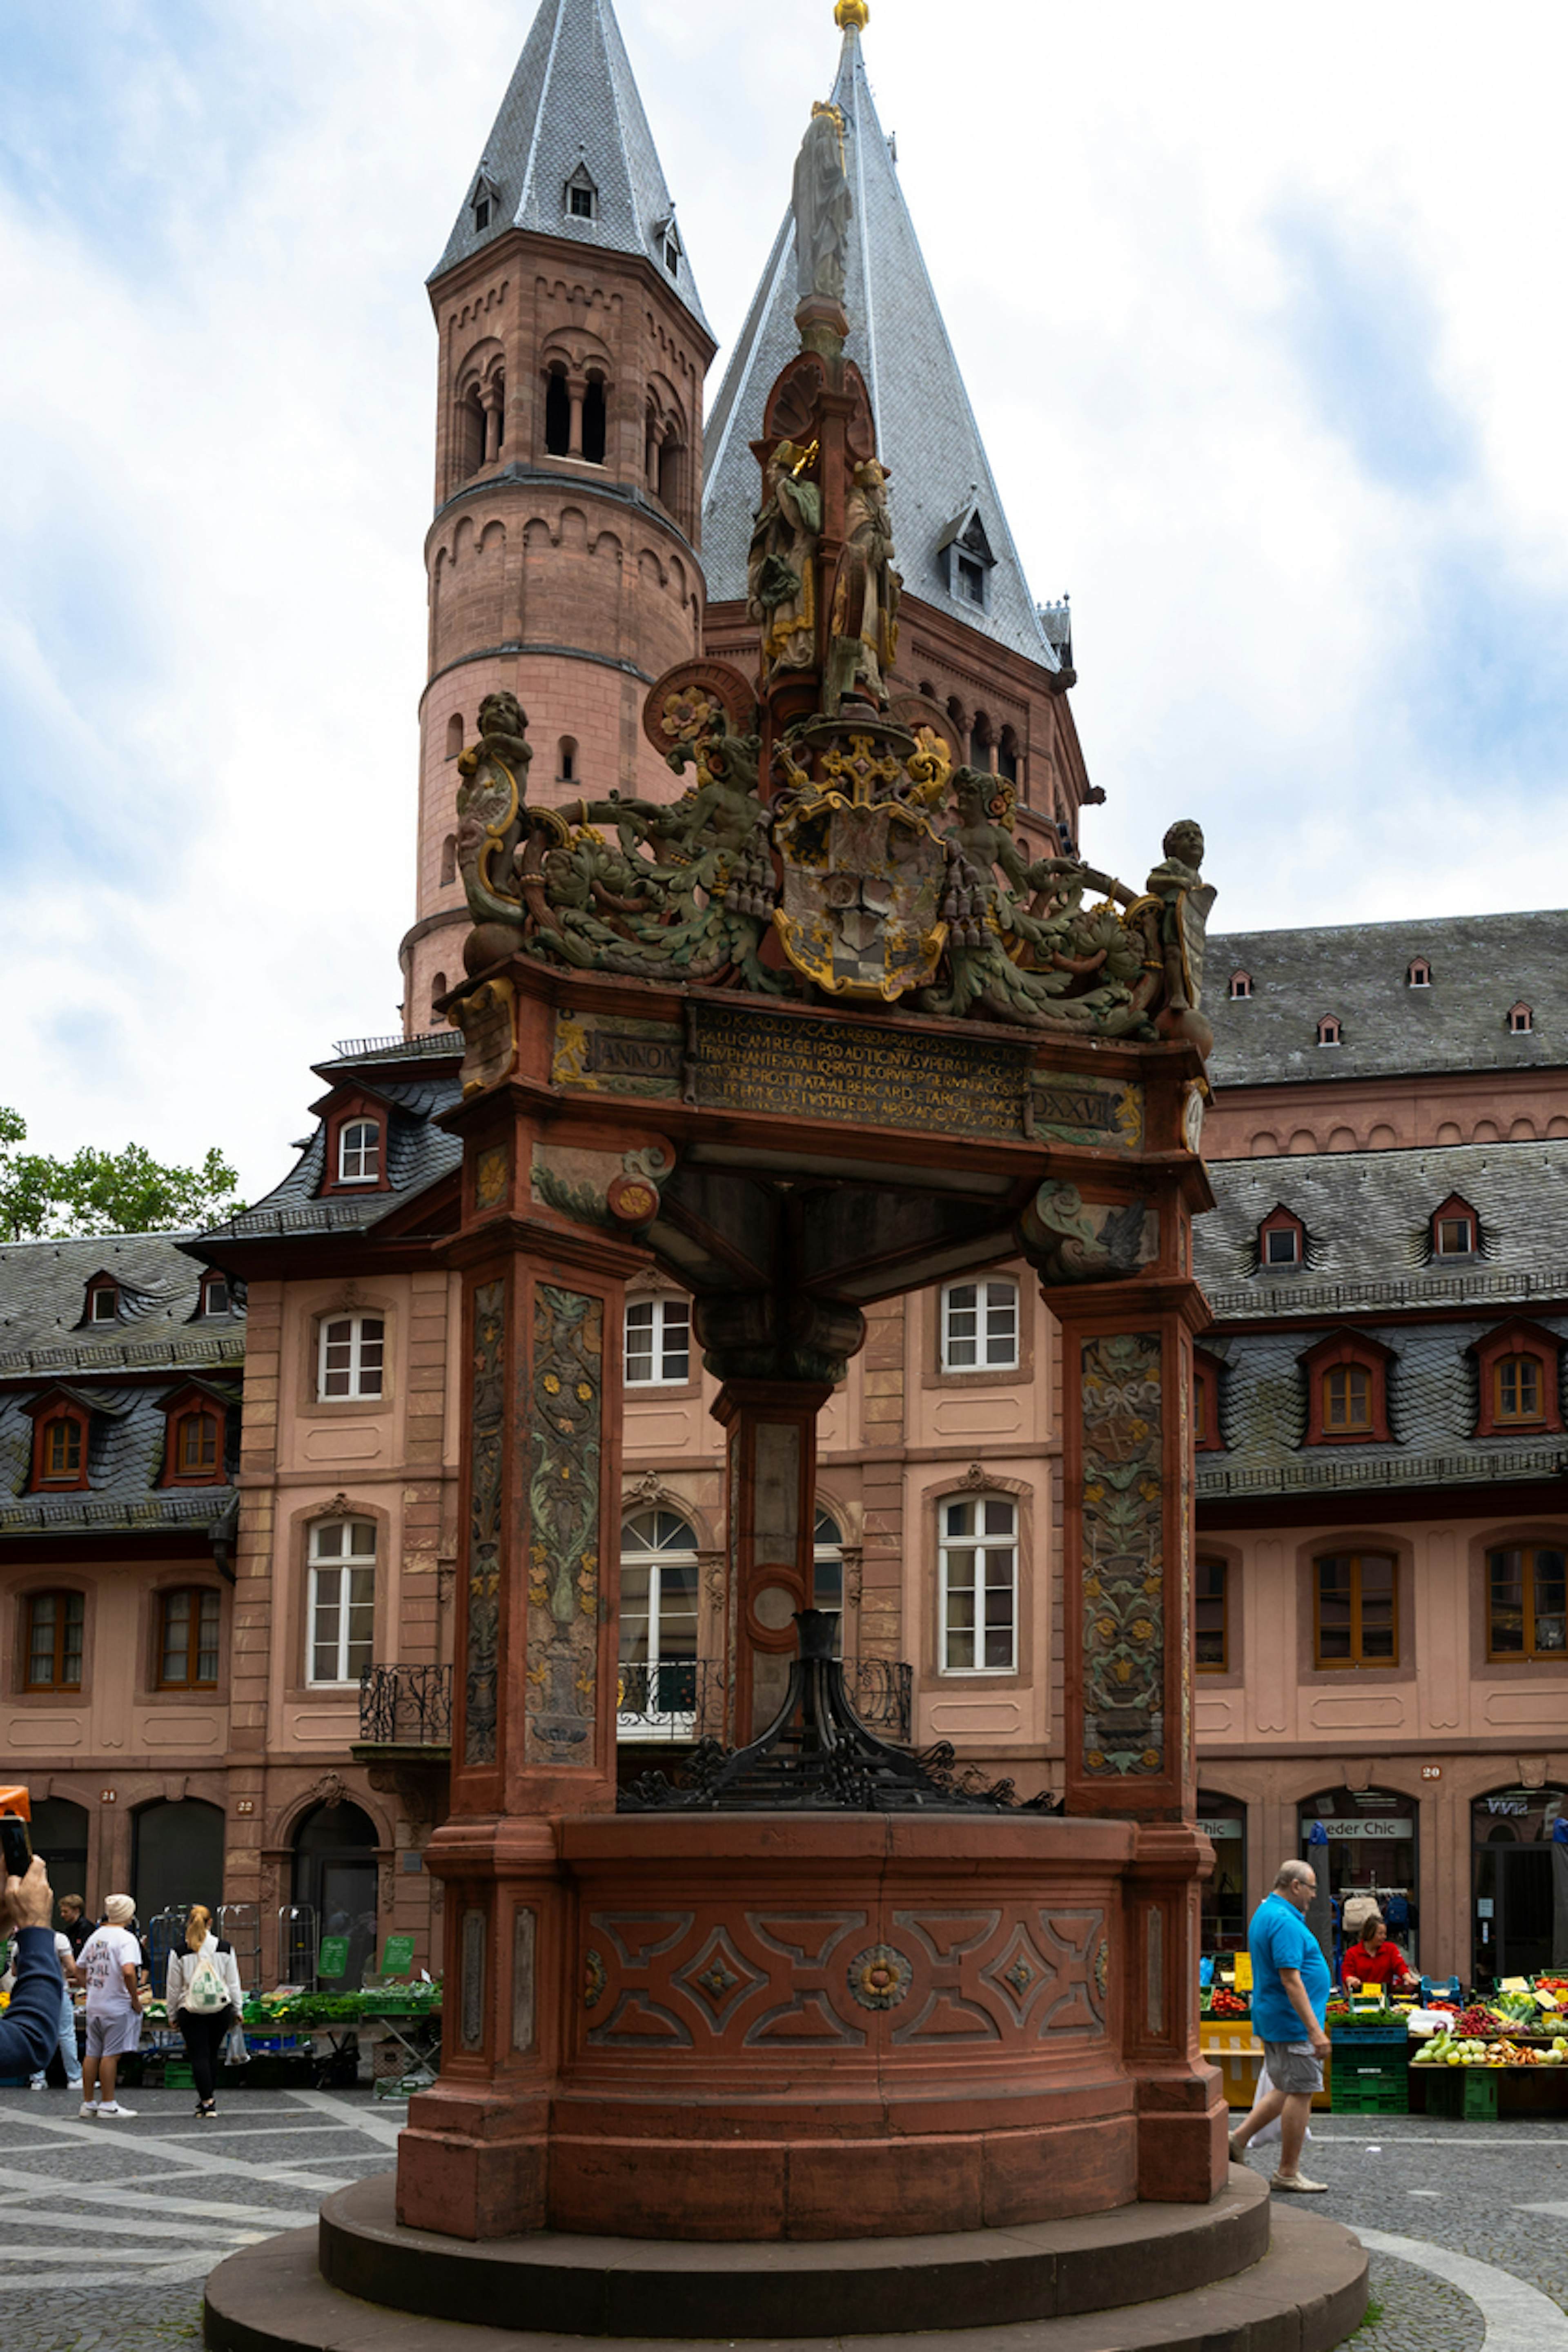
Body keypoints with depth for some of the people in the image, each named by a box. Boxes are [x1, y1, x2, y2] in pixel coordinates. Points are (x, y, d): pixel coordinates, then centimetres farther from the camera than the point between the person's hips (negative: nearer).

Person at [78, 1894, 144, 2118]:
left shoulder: (95, 1937, 11)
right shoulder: (126, 1939, -14)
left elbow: (82, 1969, 17)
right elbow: (128, 1971, -27)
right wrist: (135, 1999, -16)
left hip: (94, 2005, 7)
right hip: (118, 2007, -7)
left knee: (93, 2054, 12)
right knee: (111, 2055, -3)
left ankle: (88, 2102, 18)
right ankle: (108, 2105, 0)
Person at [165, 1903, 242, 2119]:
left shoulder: (179, 1953, -6)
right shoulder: (226, 1949, -1)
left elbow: (173, 1988, 1)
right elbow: (234, 1984, 5)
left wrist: (172, 2015, 12)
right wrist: (237, 2010, 15)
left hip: (191, 2012, -2)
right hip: (222, 2011, 2)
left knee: (199, 2056, 2)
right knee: (212, 2054, 15)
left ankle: (208, 2102, -2)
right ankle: (205, 2098, 22)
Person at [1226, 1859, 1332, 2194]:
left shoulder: (1266, 1913, 14)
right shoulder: (1285, 1922, -20)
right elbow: (1291, 1979, -26)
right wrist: (1314, 2029, -26)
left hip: (1273, 2020, 10)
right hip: (1292, 2022, -10)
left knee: (1287, 2090, 18)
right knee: (1300, 2093, -2)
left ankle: (1239, 2139, 16)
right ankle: (1288, 2173, 4)